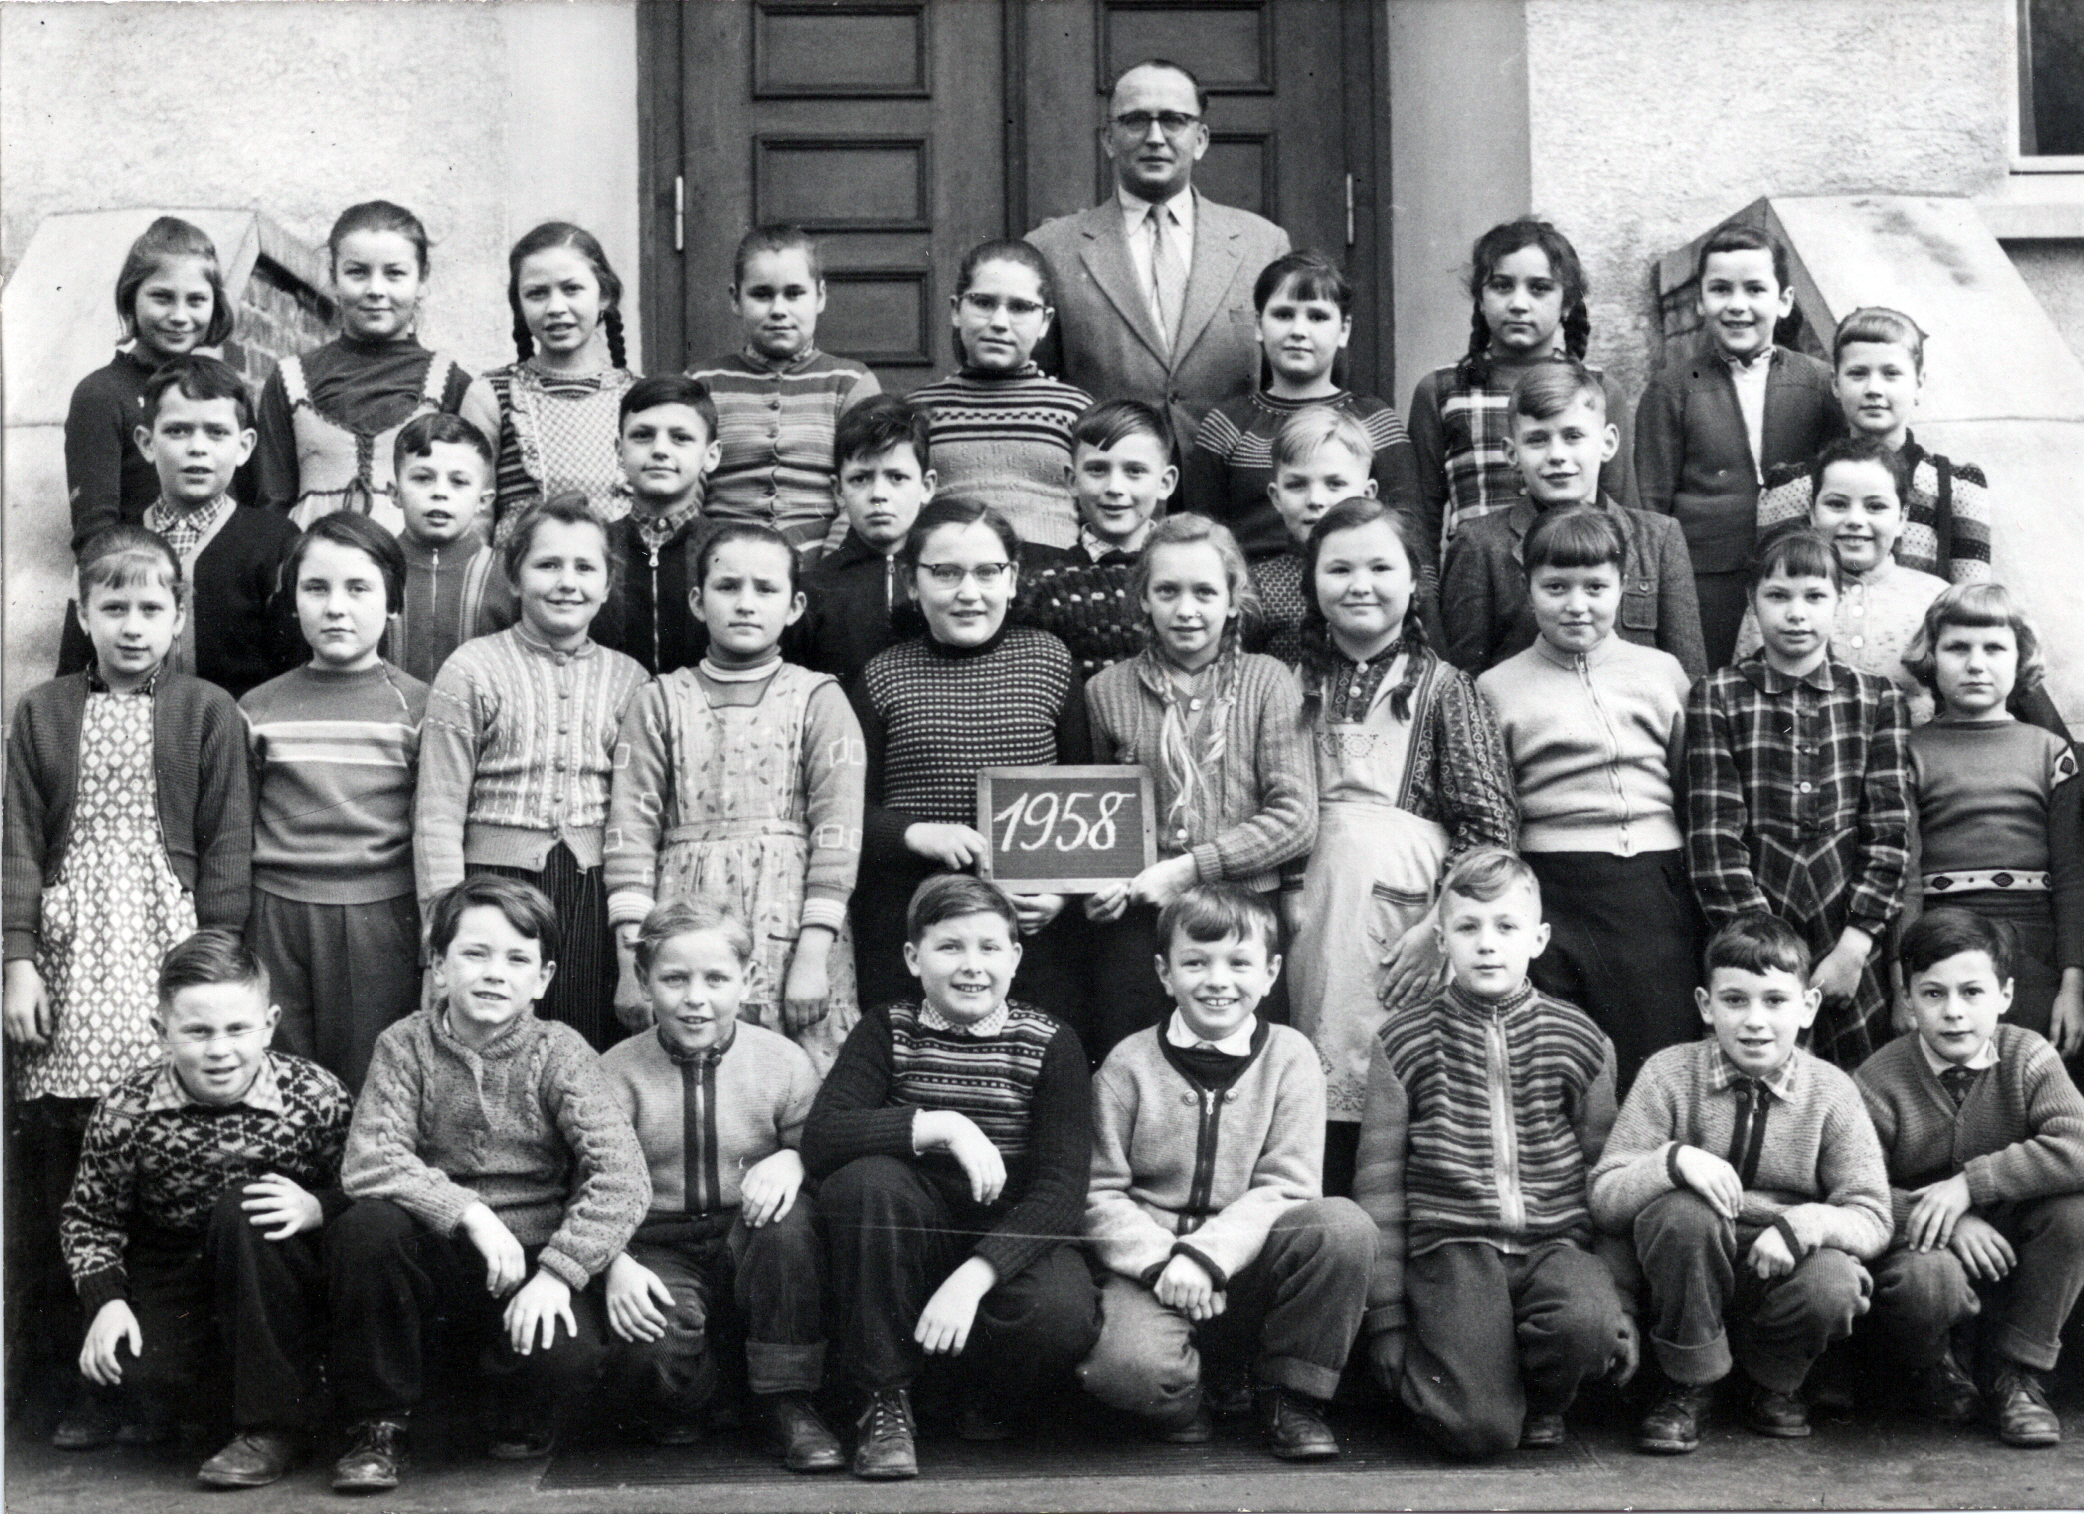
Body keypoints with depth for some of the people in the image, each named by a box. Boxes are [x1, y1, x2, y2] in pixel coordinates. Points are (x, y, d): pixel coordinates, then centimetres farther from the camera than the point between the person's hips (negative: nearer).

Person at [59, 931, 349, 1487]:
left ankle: (275, 1423, -22)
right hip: (172, 1282, 1)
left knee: (242, 1205, -31)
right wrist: (107, 1301, -13)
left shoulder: (315, 1097, -14)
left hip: (280, 1289, -1)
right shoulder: (125, 1110, -10)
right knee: (132, 1377, -28)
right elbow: (91, 1217, 1)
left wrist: (317, 1208, -26)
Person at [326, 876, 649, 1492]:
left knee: (568, 1351, -31)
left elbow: (623, 1177, -15)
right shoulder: (405, 1046, -1)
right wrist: (470, 1213, -26)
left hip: (533, 1255, -1)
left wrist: (558, 1272, -25)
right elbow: (367, 1162, -14)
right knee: (363, 1228, -30)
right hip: (434, 1251, 1)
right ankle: (377, 1424, -8)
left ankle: (524, 1418, 10)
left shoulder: (559, 1053, -4)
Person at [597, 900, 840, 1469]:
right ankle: (675, 1406, 7)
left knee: (790, 1215, -33)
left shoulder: (784, 1063, 1)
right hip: (660, 1255, -1)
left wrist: (793, 1160, -23)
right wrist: (616, 1265, -26)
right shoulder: (617, 1073, -2)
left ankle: (787, 1402, -15)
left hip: (752, 1246, 2)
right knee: (652, 1349, -34)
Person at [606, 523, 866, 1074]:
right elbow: (630, 833, 4)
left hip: (789, 927, -1)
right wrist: (633, 957, -4)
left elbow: (837, 832, -2)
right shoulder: (660, 702, 11)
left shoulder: (819, 699, 6)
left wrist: (813, 953, -10)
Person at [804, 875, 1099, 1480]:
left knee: (1063, 1316, -34)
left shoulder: (1050, 1044, -4)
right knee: (863, 1179, -31)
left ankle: (992, 1397, 6)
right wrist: (941, 1126, -29)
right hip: (912, 1242, 1)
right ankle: (884, 1402, -16)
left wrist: (975, 1275, -29)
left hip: (1012, 1243, -1)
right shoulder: (887, 1031, -1)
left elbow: (1060, 1189, -14)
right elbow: (820, 1140, -18)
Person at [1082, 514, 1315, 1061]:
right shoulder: (1107, 692, 7)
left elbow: (1296, 819, -4)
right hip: (1135, 928, 1)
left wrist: (1191, 867, -11)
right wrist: (1097, 885, -3)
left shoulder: (1267, 682, 4)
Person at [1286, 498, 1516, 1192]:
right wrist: (1290, 898, -4)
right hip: (1312, 912, 3)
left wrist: (1442, 927, -11)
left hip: (1406, 901, -3)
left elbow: (1490, 824, -3)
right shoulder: (1300, 686, 14)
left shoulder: (1442, 688, 4)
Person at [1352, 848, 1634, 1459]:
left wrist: (1624, 1304, 7)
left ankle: (1543, 1403, 0)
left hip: (1558, 1242, 2)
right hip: (1451, 1247, -1)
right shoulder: (1402, 1045, 6)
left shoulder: (1581, 1041, 9)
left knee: (1588, 1322, -35)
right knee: (1480, 1431, -24)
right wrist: (1386, 1316, 4)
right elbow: (1378, 1182, 7)